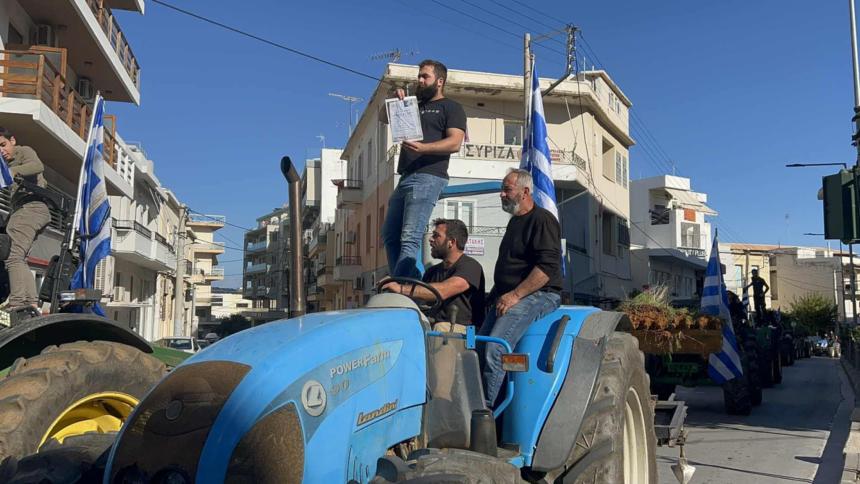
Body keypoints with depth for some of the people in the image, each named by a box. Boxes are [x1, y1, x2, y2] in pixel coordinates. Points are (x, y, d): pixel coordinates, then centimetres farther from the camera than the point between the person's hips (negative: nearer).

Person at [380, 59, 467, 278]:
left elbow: (455, 143, -9)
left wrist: (422, 148, -24)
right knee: (390, 236, 4)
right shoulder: (415, 107, 29)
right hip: (406, 178, 9)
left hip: (428, 177, -9)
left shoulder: (451, 107, 6)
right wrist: (394, 100, 11)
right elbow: (384, 118, 31)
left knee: (410, 238, -19)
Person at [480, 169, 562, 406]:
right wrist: (497, 294, 17)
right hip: (507, 297, 9)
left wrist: (515, 295, -20)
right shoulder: (515, 222, 23)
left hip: (537, 295, -9)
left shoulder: (542, 220, -7)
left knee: (494, 350, -25)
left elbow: (548, 267, -18)